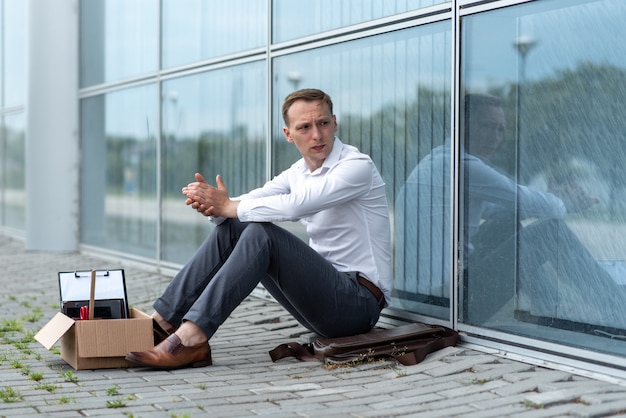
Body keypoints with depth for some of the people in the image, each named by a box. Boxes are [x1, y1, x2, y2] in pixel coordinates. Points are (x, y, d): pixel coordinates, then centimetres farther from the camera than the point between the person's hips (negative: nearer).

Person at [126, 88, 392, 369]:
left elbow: (294, 206, -27)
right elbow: (249, 203, 1)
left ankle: (191, 339, -30)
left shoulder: (358, 166, -13)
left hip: (358, 301, -7)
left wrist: (227, 206, -19)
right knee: (230, 227, -4)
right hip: (323, 296, 7)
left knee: (261, 233, -26)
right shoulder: (299, 172, 11)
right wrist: (213, 205, -21)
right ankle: (163, 321, -8)